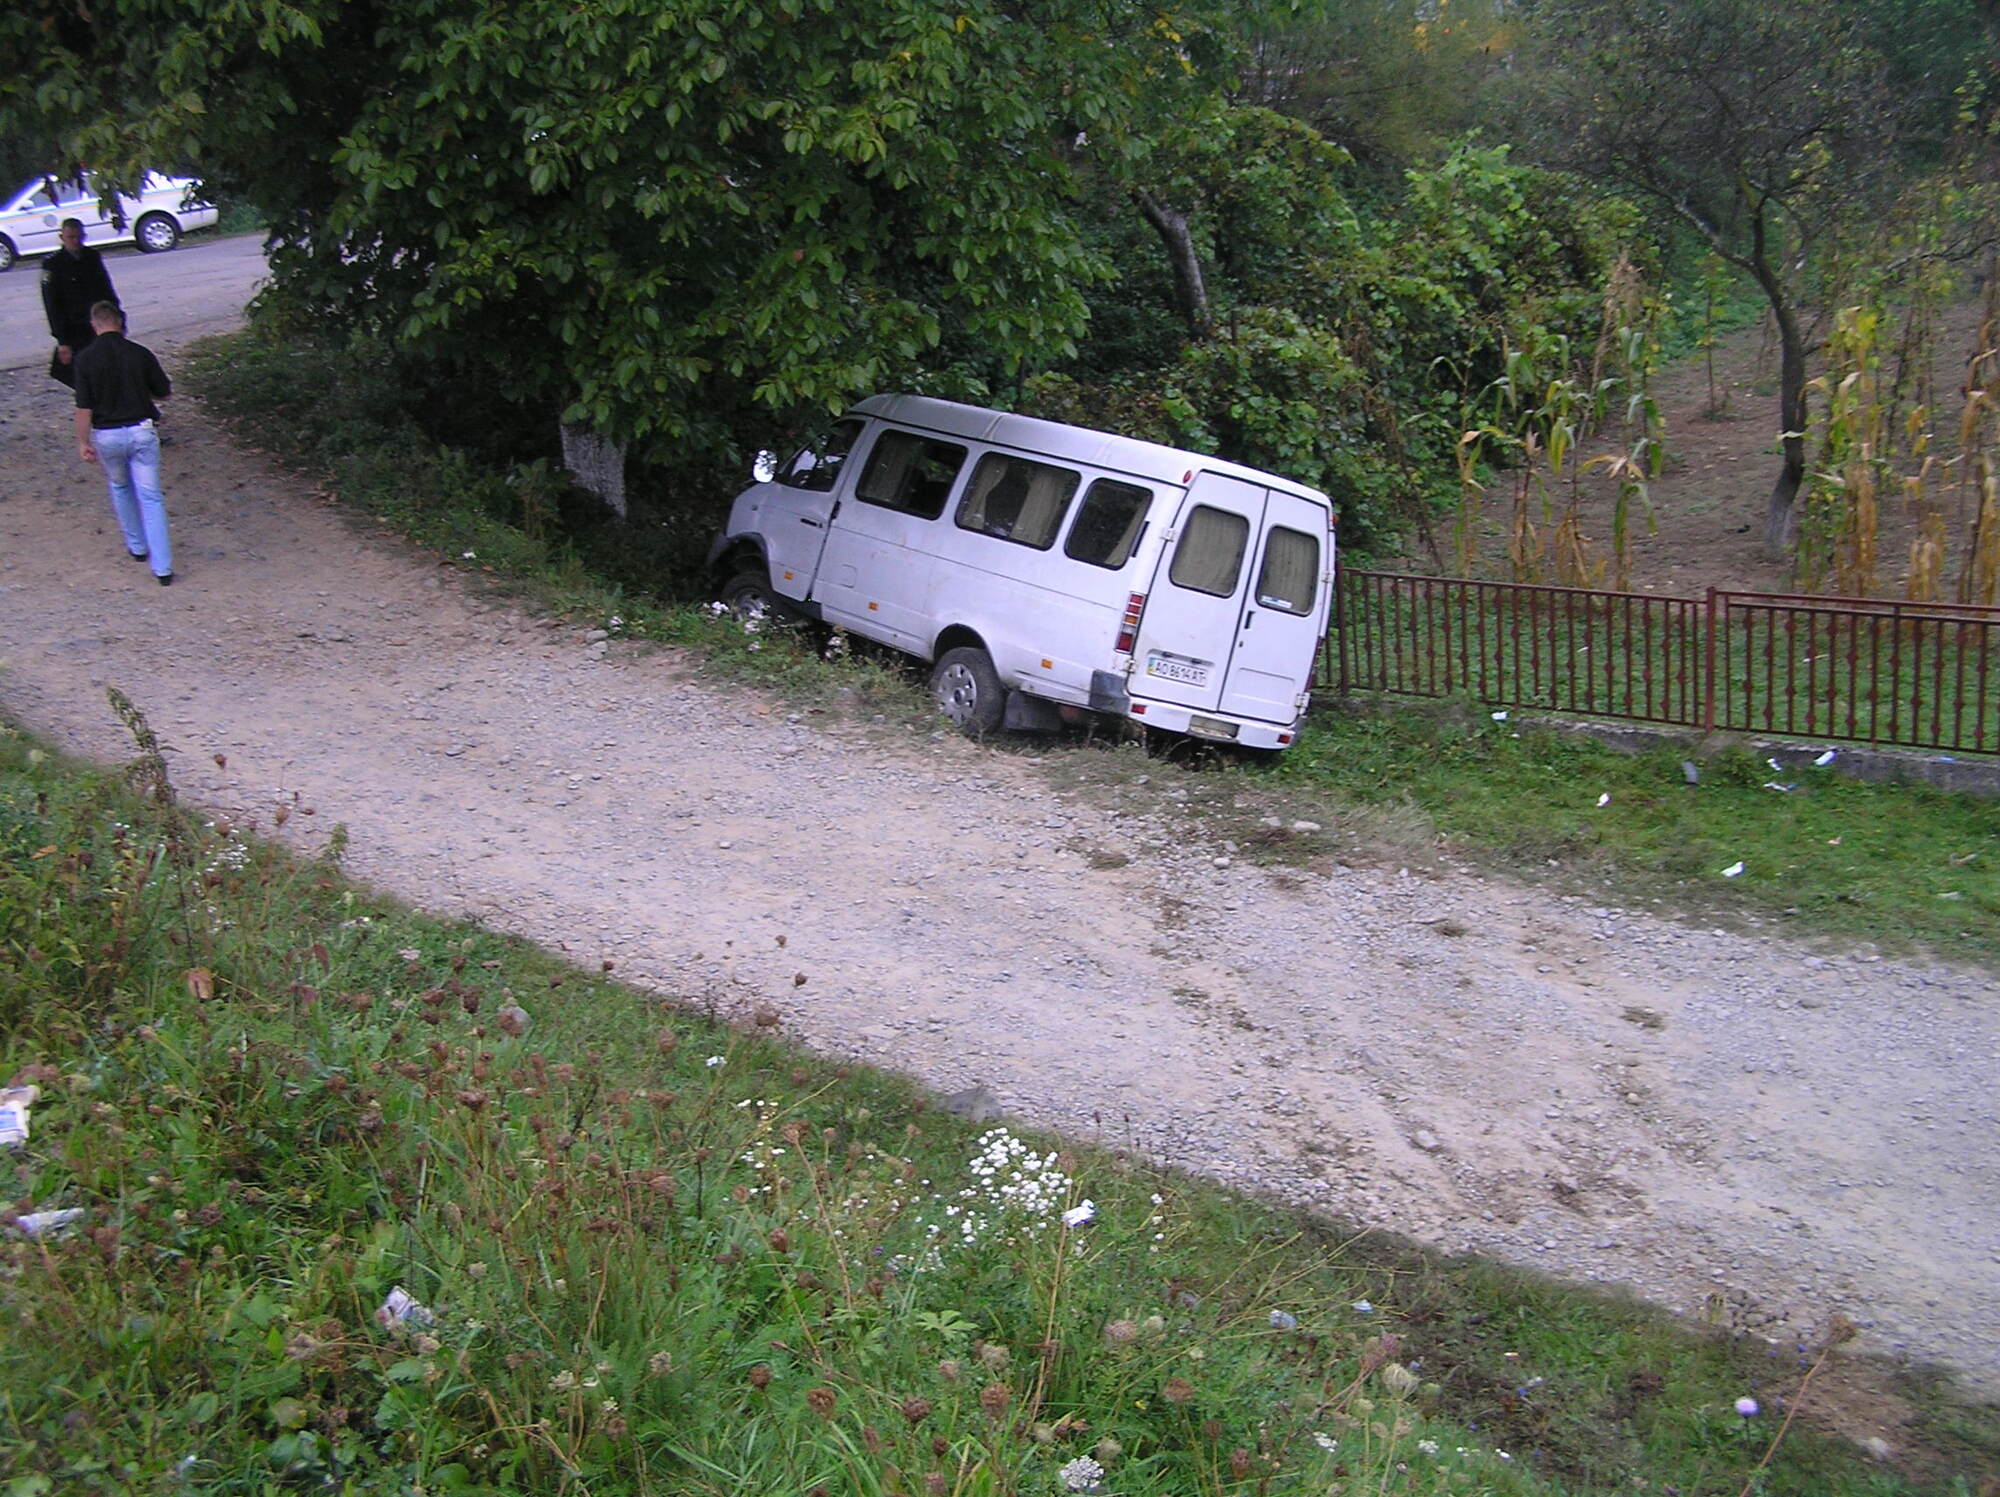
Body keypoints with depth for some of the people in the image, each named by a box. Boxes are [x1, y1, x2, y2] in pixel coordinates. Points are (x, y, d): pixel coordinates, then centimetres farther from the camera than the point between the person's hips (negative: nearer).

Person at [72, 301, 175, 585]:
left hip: (107, 435, 0)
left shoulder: (85, 359, -8)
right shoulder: (140, 354, -7)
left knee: (120, 487, 26)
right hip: (142, 431, 0)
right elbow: (165, 392, 4)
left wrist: (83, 442, 0)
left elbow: (84, 407, -9)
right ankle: (163, 567, -4)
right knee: (151, 497, 2)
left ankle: (136, 546, 37)